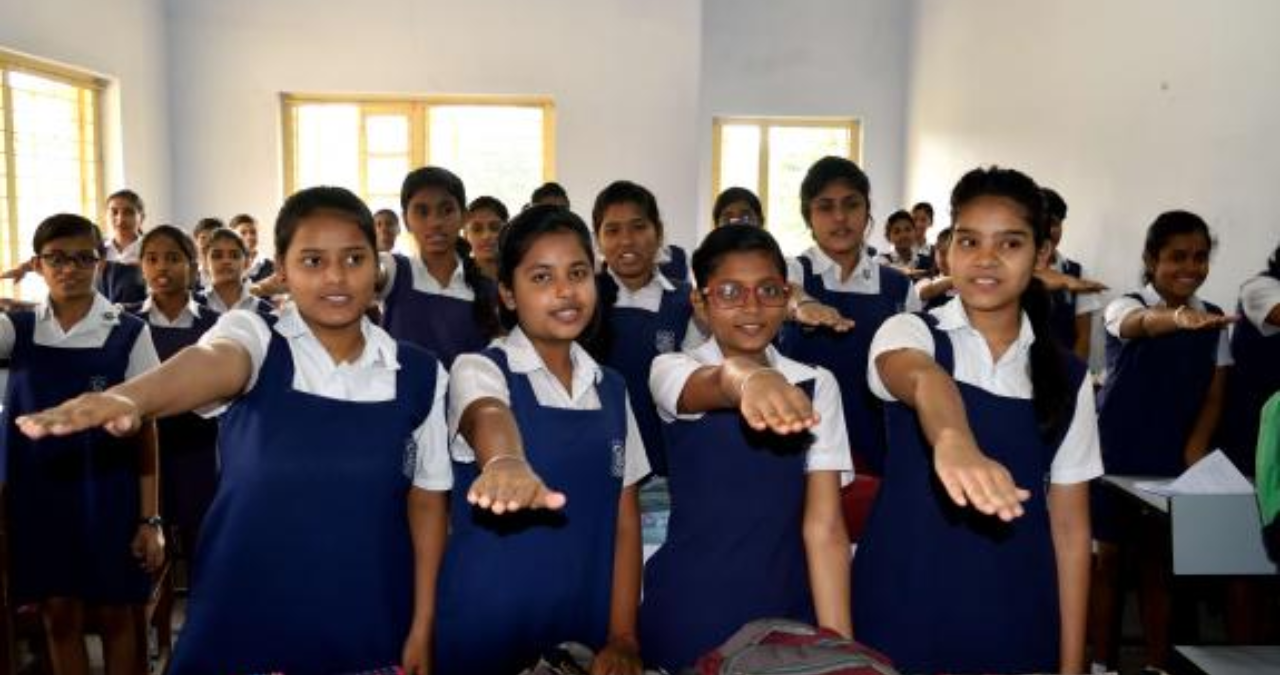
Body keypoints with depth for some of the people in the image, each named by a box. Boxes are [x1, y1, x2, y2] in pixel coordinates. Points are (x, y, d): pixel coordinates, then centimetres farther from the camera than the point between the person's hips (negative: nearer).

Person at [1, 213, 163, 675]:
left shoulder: (128, 333, -5)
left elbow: (144, 428, -4)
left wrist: (150, 518, -5)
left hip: (107, 495, -2)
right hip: (39, 494, 2)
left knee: (116, 616, 9)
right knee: (58, 617, 11)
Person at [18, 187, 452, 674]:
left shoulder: (420, 375, -3)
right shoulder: (253, 334, -8)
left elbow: (427, 498, 2)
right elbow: (213, 362, -31)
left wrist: (422, 625, 2)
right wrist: (129, 397, -52)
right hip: (248, 619, -1)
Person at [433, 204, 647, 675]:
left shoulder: (611, 390, 5)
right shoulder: (479, 370, -9)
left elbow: (625, 516, 5)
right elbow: (489, 417, -32)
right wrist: (507, 463, -54)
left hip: (586, 624, 4)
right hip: (487, 626, -4)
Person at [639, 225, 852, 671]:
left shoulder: (817, 386, 0)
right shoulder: (672, 370, -7)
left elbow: (824, 526, -6)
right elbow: (713, 385, -32)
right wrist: (748, 380, -54)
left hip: (787, 613, 2)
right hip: (689, 615, -2)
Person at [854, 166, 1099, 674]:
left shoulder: (1067, 379, 2)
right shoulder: (910, 332, -6)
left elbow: (1069, 525, 4)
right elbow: (922, 379, -30)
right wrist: (953, 442, -52)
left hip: (1015, 625, 2)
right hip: (903, 612, -2)